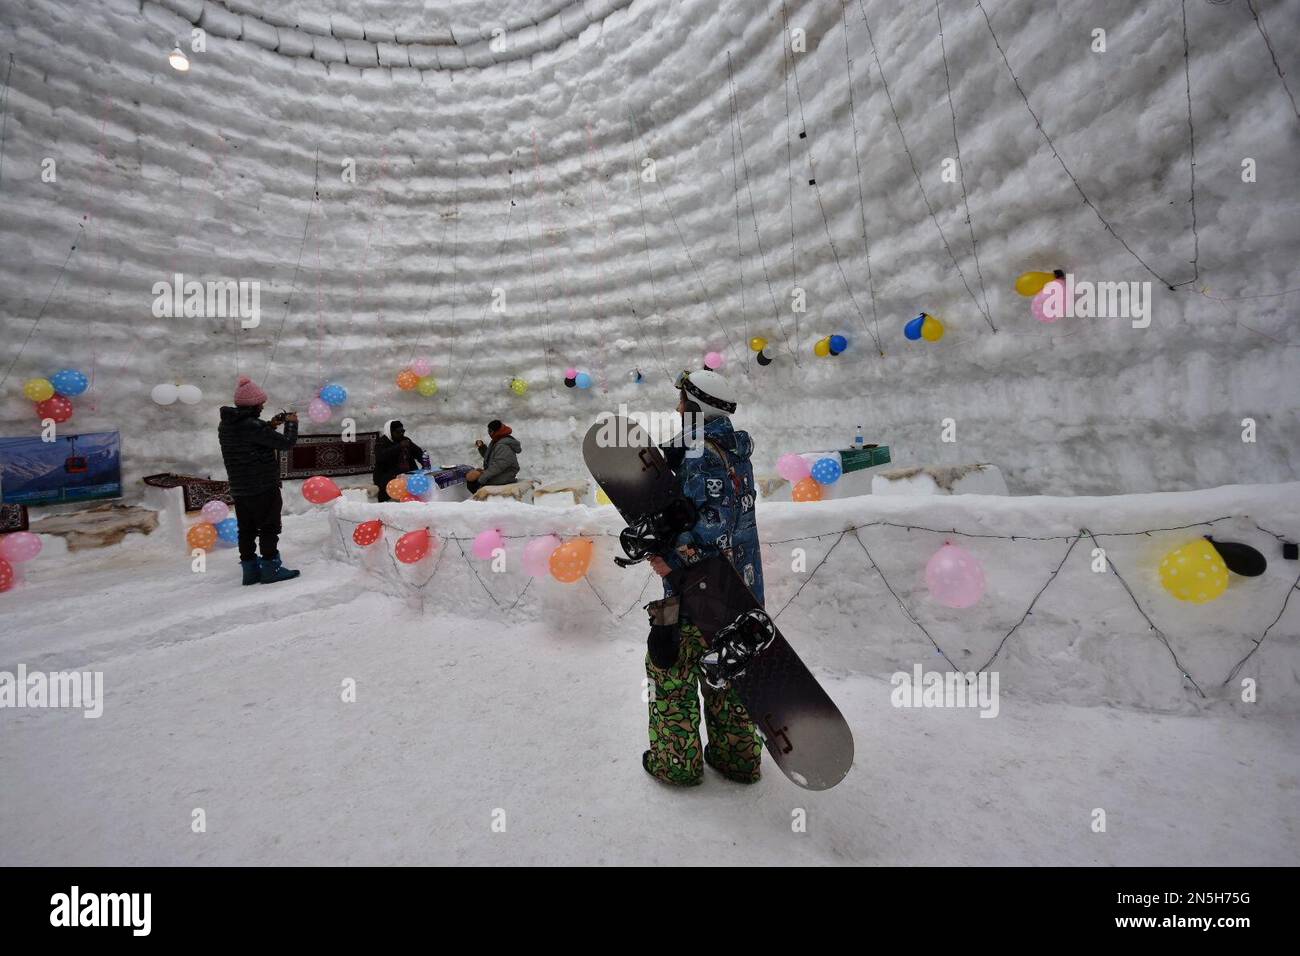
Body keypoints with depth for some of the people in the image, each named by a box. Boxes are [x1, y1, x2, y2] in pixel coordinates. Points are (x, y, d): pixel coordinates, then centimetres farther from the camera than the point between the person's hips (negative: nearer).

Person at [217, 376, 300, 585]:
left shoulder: (225, 424, 7)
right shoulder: (252, 425, -21)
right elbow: (285, 442, -17)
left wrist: (270, 425, 12)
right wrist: (291, 423, 0)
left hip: (239, 488, 9)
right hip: (263, 487, -8)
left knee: (247, 529, 13)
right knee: (269, 528, 3)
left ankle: (250, 570, 20)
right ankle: (271, 569, 9)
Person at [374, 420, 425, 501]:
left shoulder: (405, 440, 17)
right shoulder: (381, 443, -1)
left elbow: (418, 452, 22)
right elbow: (381, 457, -22)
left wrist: (425, 463, 0)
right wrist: (399, 447, -25)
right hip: (388, 479, -6)